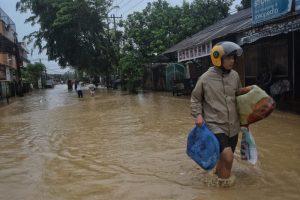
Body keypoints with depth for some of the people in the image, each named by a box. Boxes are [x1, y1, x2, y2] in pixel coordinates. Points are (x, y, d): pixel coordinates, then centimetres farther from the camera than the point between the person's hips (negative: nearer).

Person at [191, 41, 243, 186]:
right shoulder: (205, 78, -9)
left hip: (233, 125, 5)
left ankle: (218, 173, 47)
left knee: (224, 157, 16)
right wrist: (198, 115, -10)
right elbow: (195, 98, 3)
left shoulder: (235, 75, 2)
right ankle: (225, 178, 8)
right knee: (227, 154, -21)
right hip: (215, 124, -5)